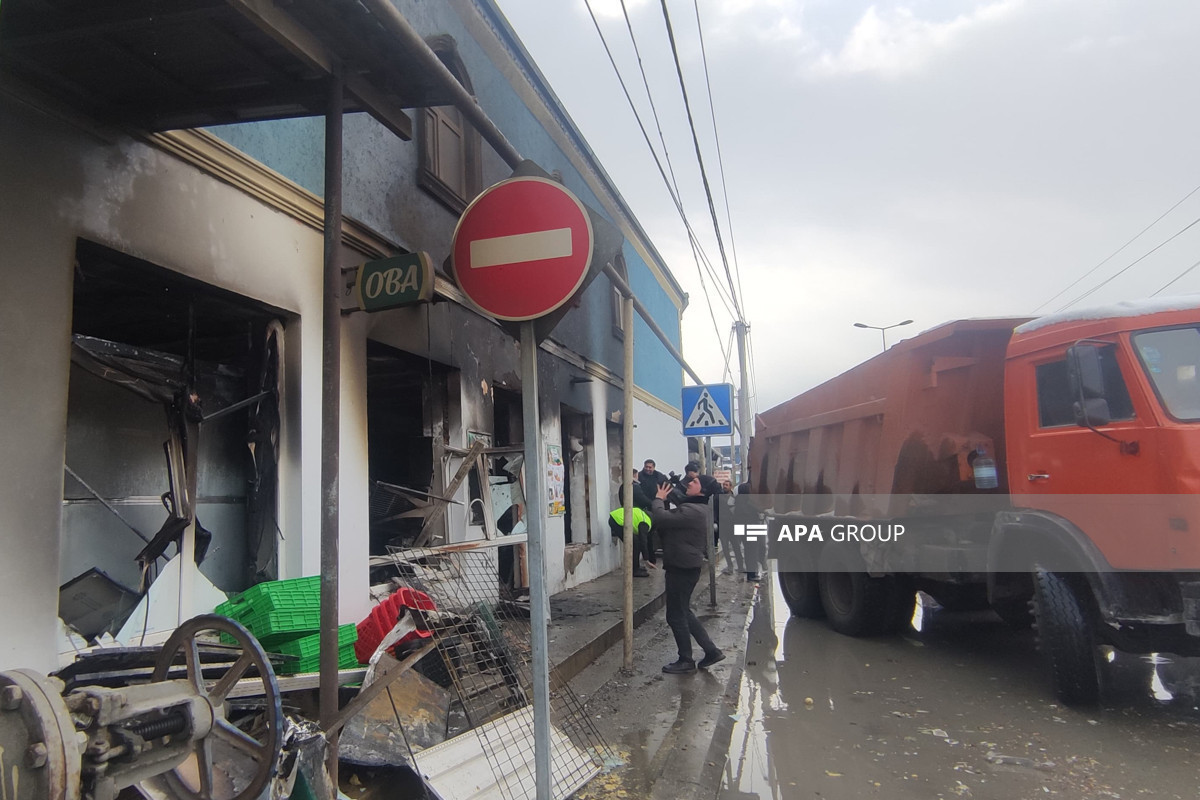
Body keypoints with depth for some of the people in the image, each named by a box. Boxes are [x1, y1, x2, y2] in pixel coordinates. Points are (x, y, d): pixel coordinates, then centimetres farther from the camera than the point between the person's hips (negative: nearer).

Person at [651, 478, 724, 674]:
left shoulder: (690, 511, -23)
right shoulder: (696, 508, 12)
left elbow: (660, 518, -29)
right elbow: (670, 521, 17)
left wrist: (659, 499, -11)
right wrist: (664, 500, 1)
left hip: (682, 569, -10)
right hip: (687, 567, 10)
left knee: (676, 616, 3)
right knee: (684, 613, 20)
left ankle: (686, 661, 16)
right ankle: (711, 651, 24)